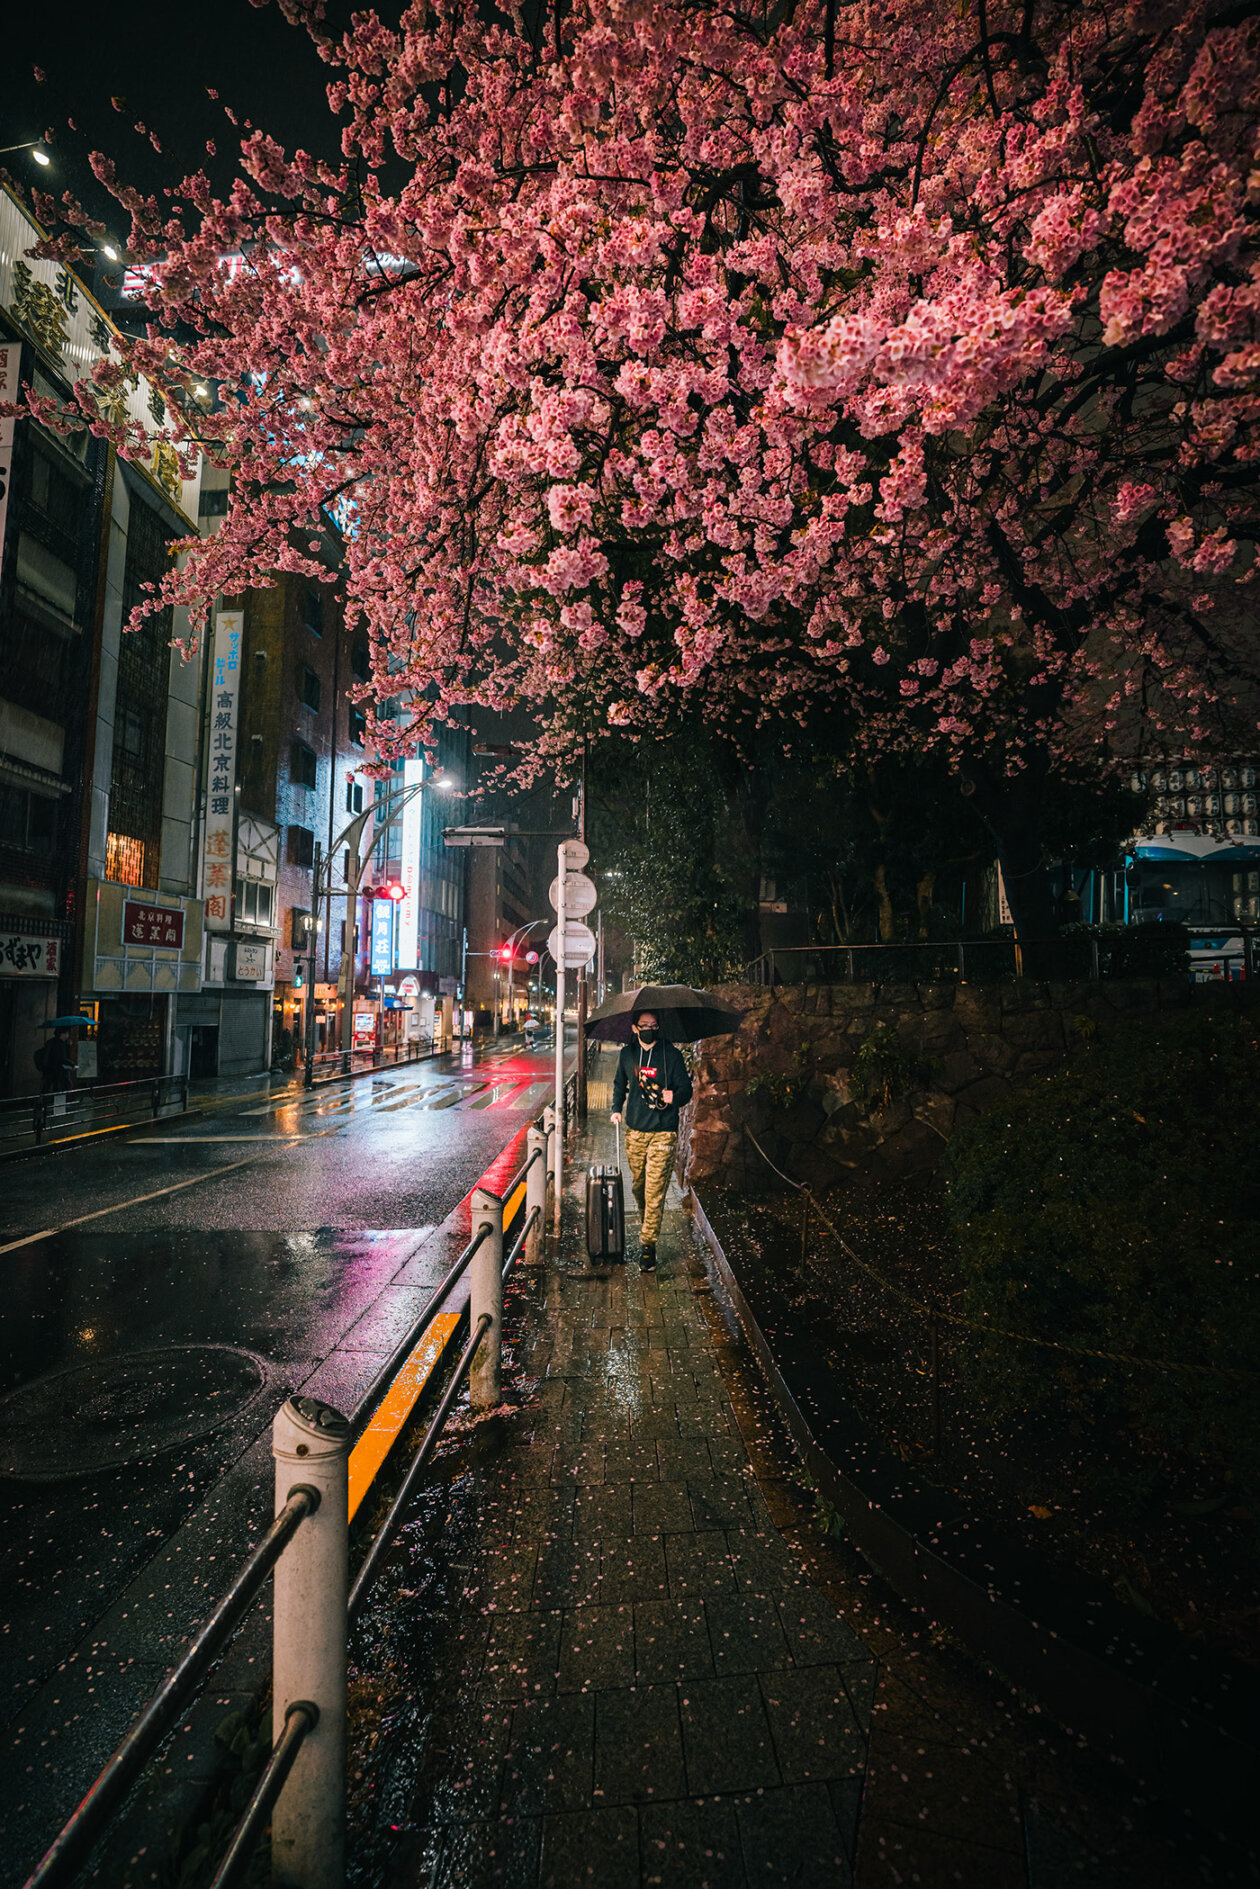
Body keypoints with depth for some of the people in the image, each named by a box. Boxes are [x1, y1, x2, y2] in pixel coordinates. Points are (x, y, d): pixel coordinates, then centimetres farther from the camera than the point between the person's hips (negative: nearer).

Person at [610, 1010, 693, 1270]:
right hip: (635, 1131, 4)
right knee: (638, 1185, 15)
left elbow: (686, 1090, -3)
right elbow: (619, 1084, 22)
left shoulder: (671, 1055, -4)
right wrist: (617, 1108, 10)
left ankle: (648, 1243, 3)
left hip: (663, 1132, -4)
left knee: (655, 1190, -6)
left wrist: (674, 1098, -24)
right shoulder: (627, 1054, 6)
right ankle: (644, 1222, 42)